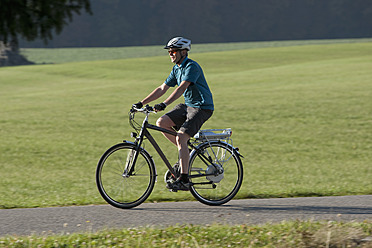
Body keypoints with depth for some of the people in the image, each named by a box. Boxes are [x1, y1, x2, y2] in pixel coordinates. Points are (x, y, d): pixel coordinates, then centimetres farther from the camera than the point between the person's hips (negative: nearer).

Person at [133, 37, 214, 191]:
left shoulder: (192, 67, -17)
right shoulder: (177, 69, 11)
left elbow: (181, 88, -31)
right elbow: (162, 89, 11)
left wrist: (164, 104, -41)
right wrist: (142, 103, 2)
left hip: (202, 107, -9)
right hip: (187, 105, 9)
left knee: (180, 138, -22)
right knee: (161, 123, -7)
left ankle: (184, 180, -22)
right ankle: (186, 150, 8)